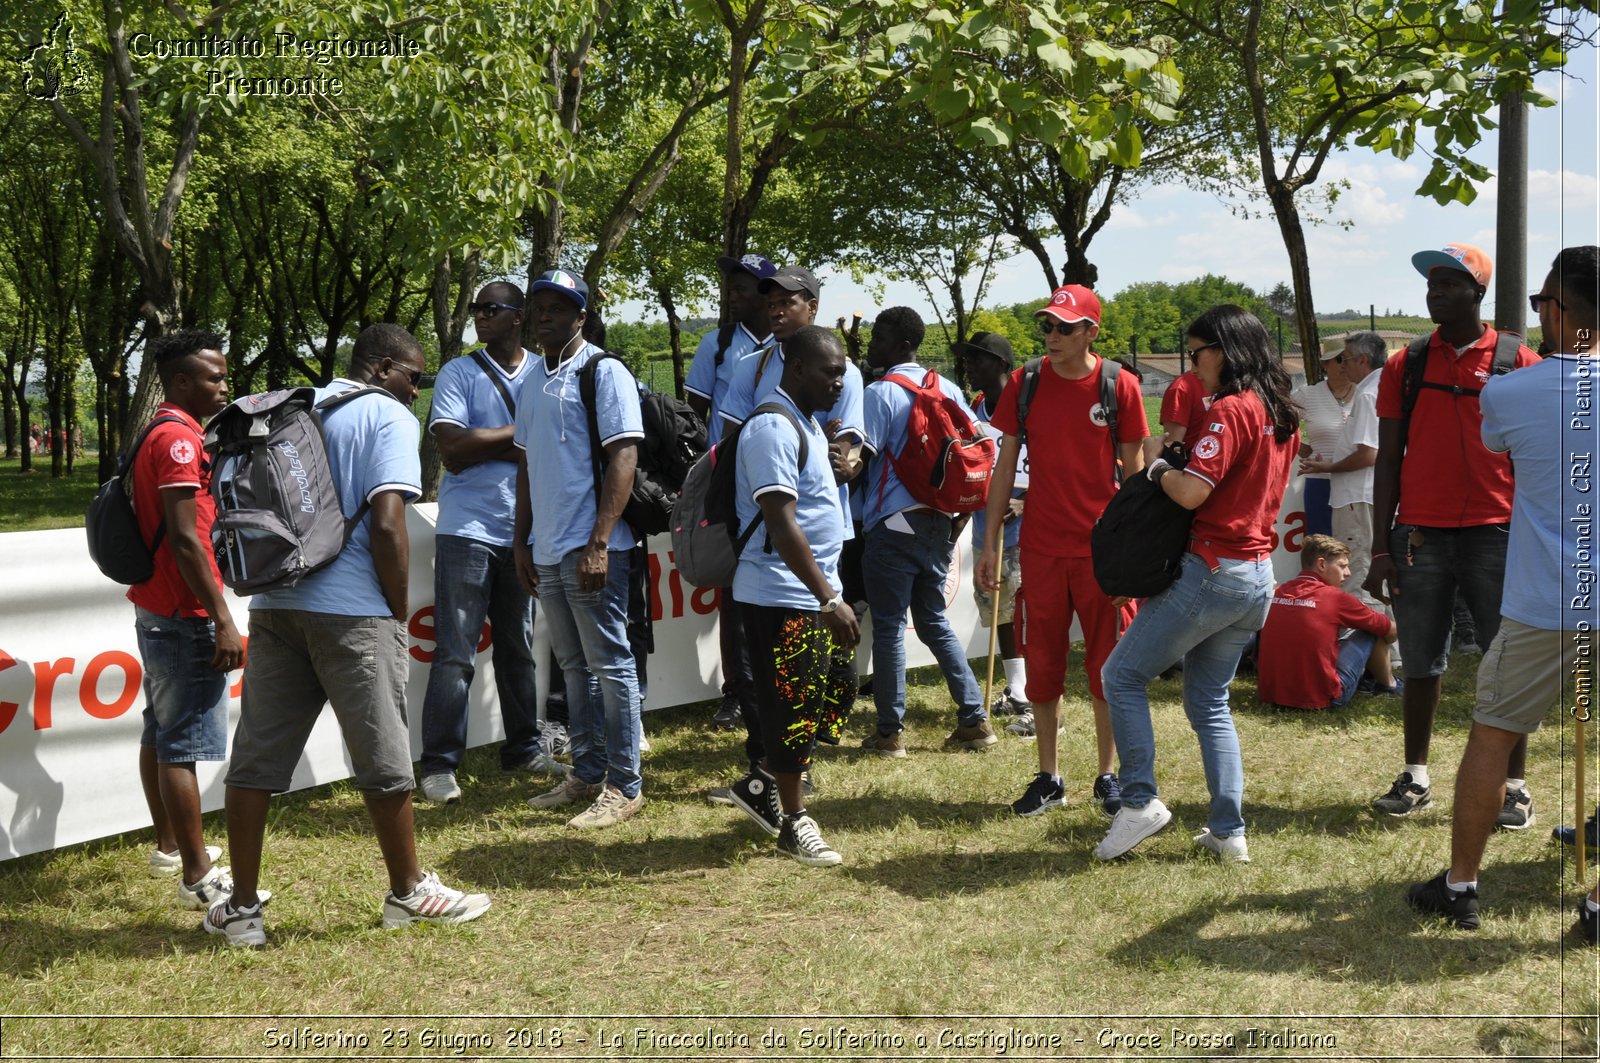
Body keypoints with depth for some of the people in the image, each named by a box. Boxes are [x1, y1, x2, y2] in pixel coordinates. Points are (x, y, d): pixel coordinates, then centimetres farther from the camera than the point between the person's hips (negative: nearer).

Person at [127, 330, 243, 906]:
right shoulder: (179, 438, -16)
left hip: (155, 609, 11)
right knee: (184, 745, -8)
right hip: (184, 616, -11)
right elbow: (184, 538, -23)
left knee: (160, 733, 18)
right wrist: (223, 621, -23)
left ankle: (169, 847, 31)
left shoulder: (157, 436, 15)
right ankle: (199, 878, -5)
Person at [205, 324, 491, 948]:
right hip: (351, 610, -6)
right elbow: (386, 523, -14)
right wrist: (400, 613, -5)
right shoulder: (389, 418, -4)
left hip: (274, 604, 7)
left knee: (255, 757, 7)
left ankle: (241, 909, 11)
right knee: (384, 756, 7)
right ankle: (409, 892, 19)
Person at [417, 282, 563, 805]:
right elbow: (454, 450, -12)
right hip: (467, 530, -3)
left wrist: (484, 445, -10)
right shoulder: (458, 373, 0)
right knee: (455, 653, -4)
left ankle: (523, 747, 24)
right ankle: (438, 763, 1)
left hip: (523, 531, 3)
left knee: (519, 647, 13)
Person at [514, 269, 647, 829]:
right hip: (547, 551, 8)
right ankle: (586, 776, 24)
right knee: (575, 667, 14)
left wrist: (599, 543, -20)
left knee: (610, 666, -2)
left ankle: (624, 785, 5)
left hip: (590, 549, -8)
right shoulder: (535, 379, 15)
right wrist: (522, 541, 16)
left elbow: (623, 458, -14)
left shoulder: (605, 373, -7)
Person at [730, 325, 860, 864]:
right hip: (782, 597, -10)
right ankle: (793, 821, 12)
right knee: (794, 705, -1)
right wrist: (829, 599, -26)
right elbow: (780, 522, -24)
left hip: (818, 594, 10)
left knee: (838, 690, 14)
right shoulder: (773, 427, -17)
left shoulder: (805, 423, 14)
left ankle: (764, 790, 24)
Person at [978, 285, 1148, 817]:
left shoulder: (1119, 386, -4)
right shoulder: (1024, 384, 1)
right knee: (1042, 663, 7)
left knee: (1107, 664, 5)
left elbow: (1134, 469, 2)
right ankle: (1049, 777, 18)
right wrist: (990, 543, 2)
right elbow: (1006, 465, 6)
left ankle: (1108, 775, 18)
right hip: (1041, 548, 2)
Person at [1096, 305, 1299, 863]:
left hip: (1211, 572, -9)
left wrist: (1159, 470, -3)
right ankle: (1229, 831, 13)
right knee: (1209, 701, 16)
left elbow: (1192, 491, -23)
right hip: (1258, 577, 9)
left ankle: (1140, 801, -1)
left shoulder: (1231, 410, -15)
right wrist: (1180, 458, 13)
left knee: (1123, 674, 2)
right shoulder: (1282, 415, 13)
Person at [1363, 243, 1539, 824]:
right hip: (1419, 535, 2)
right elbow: (1389, 459, 7)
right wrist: (1380, 549, 2)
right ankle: (1415, 777, 20)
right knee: (1421, 662, 9)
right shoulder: (1405, 365, 7)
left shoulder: (1518, 362, 1)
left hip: (1496, 535, -2)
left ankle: (1514, 786, 12)